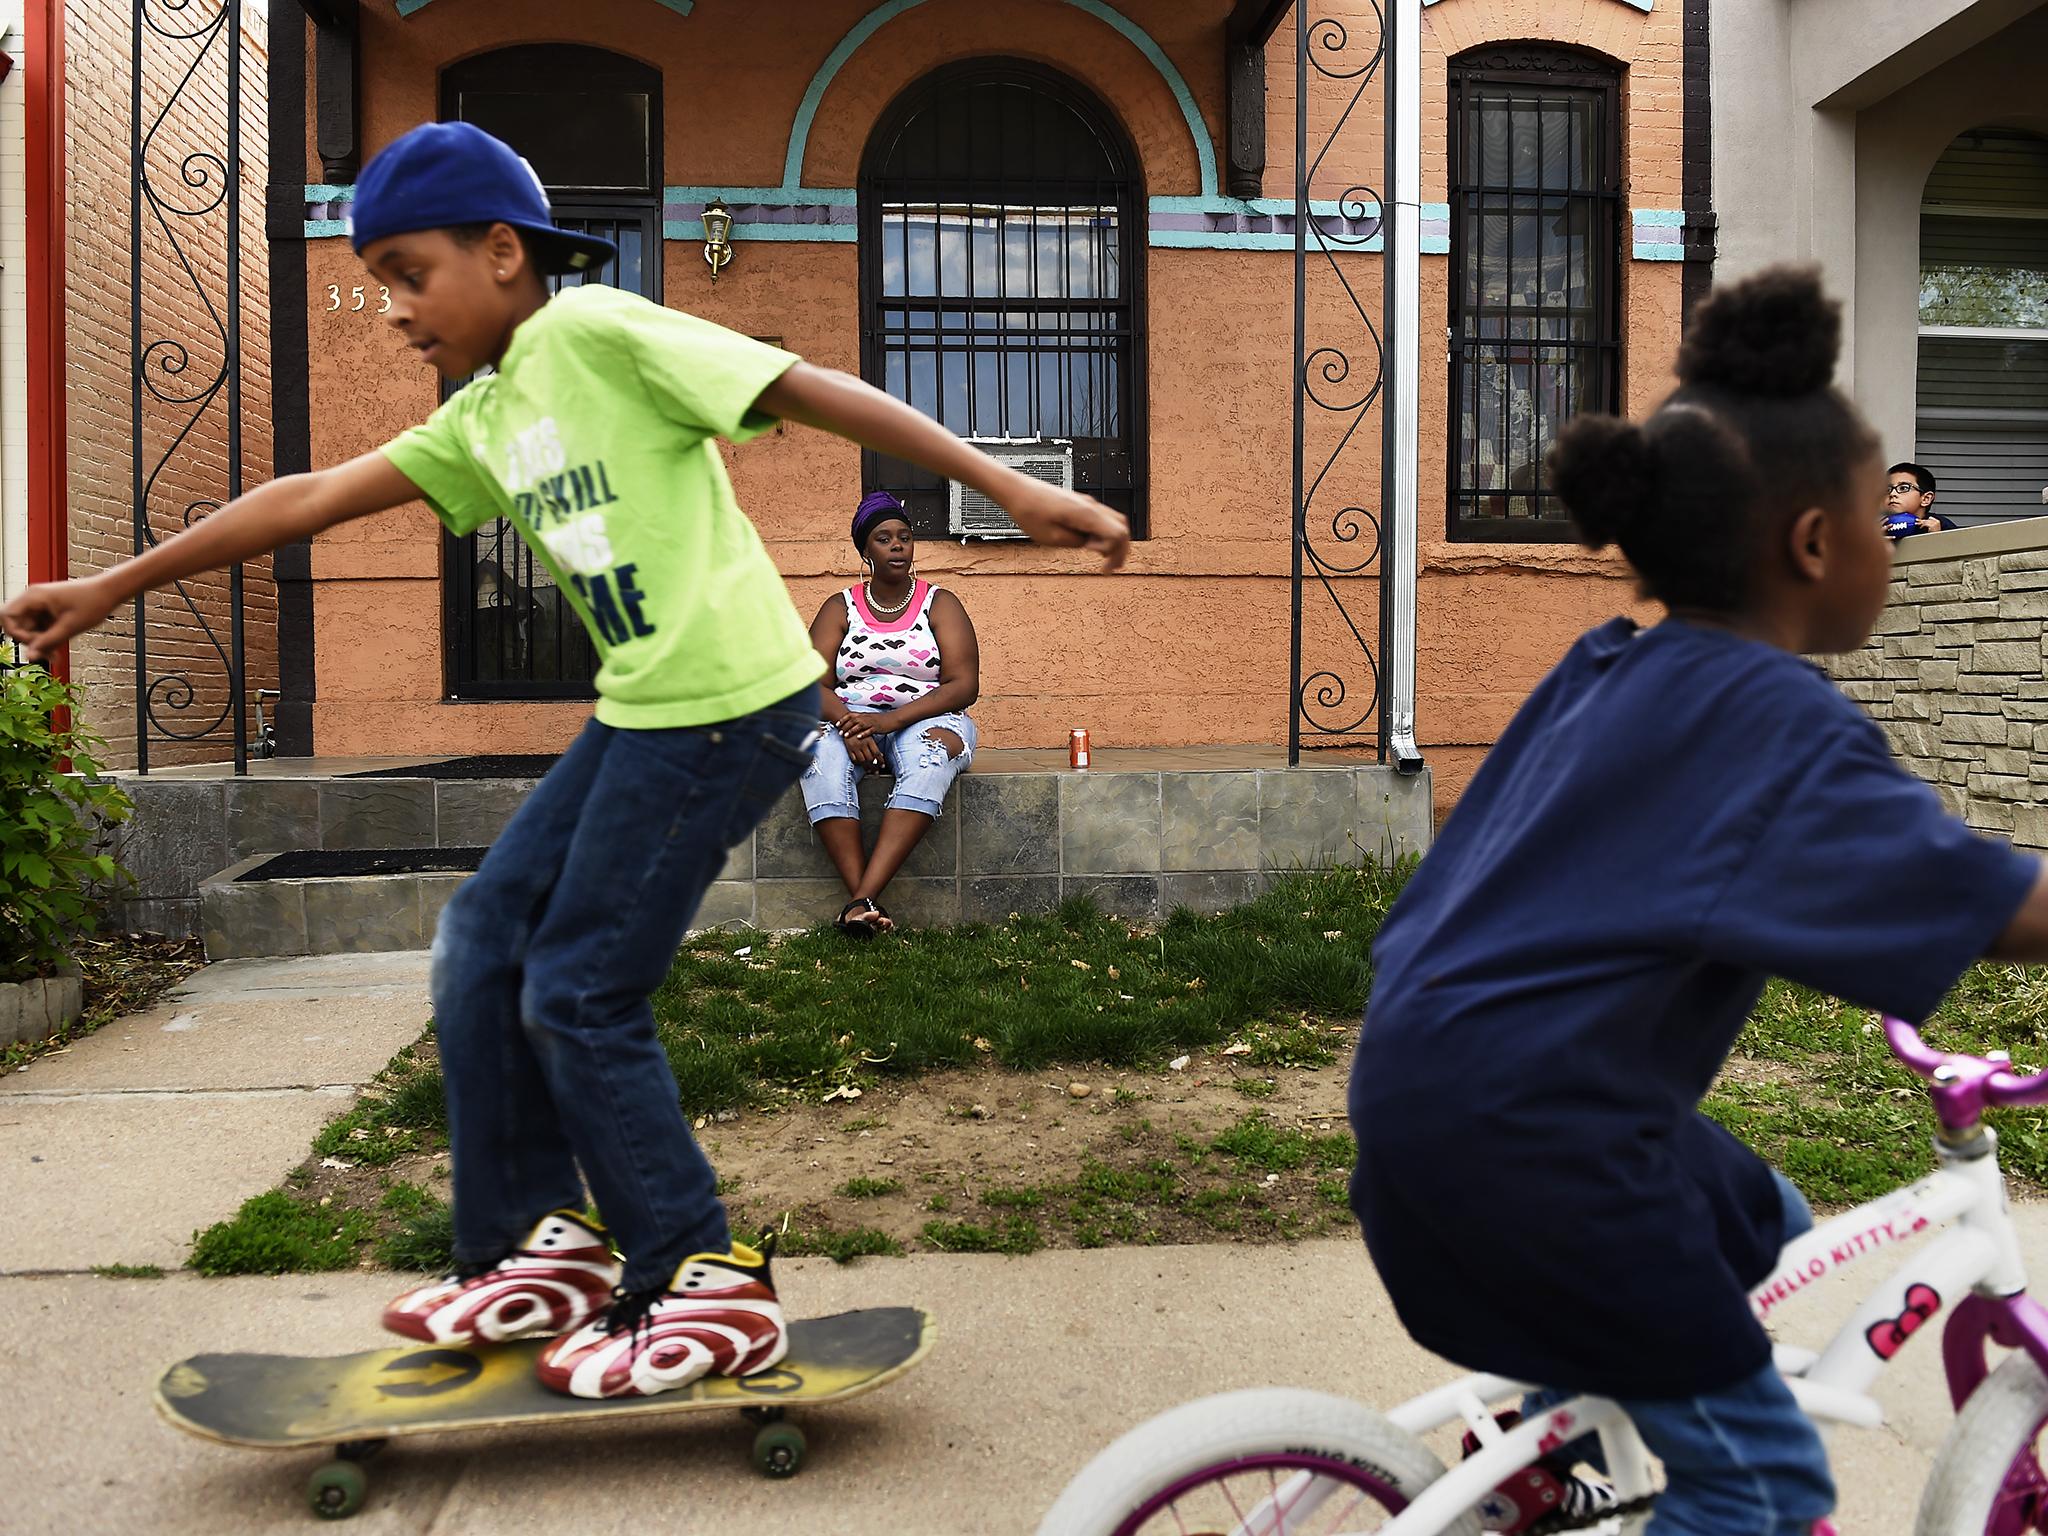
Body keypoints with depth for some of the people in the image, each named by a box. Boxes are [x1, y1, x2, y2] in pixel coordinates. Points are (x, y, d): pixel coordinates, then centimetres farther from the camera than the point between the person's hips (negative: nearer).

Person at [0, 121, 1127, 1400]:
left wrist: (1016, 492, -20)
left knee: (580, 995, -3)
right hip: (643, 711, 9)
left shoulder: (598, 330, -8)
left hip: (734, 704, -9)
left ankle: (711, 1289, 12)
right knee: (485, 940, 11)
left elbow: (820, 393, -14)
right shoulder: (484, 419, 16)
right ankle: (546, 1243, 25)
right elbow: (311, 501, 19)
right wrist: (112, 589, 23)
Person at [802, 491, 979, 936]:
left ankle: (862, 899, -46)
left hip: (926, 718, -1)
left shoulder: (939, 604, 7)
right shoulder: (840, 607, 12)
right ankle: (865, 901, -41)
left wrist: (891, 720, -19)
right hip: (851, 718, 1)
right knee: (820, 754, -35)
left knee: (932, 755, -38)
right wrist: (847, 724, -22)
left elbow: (964, 686, -5)